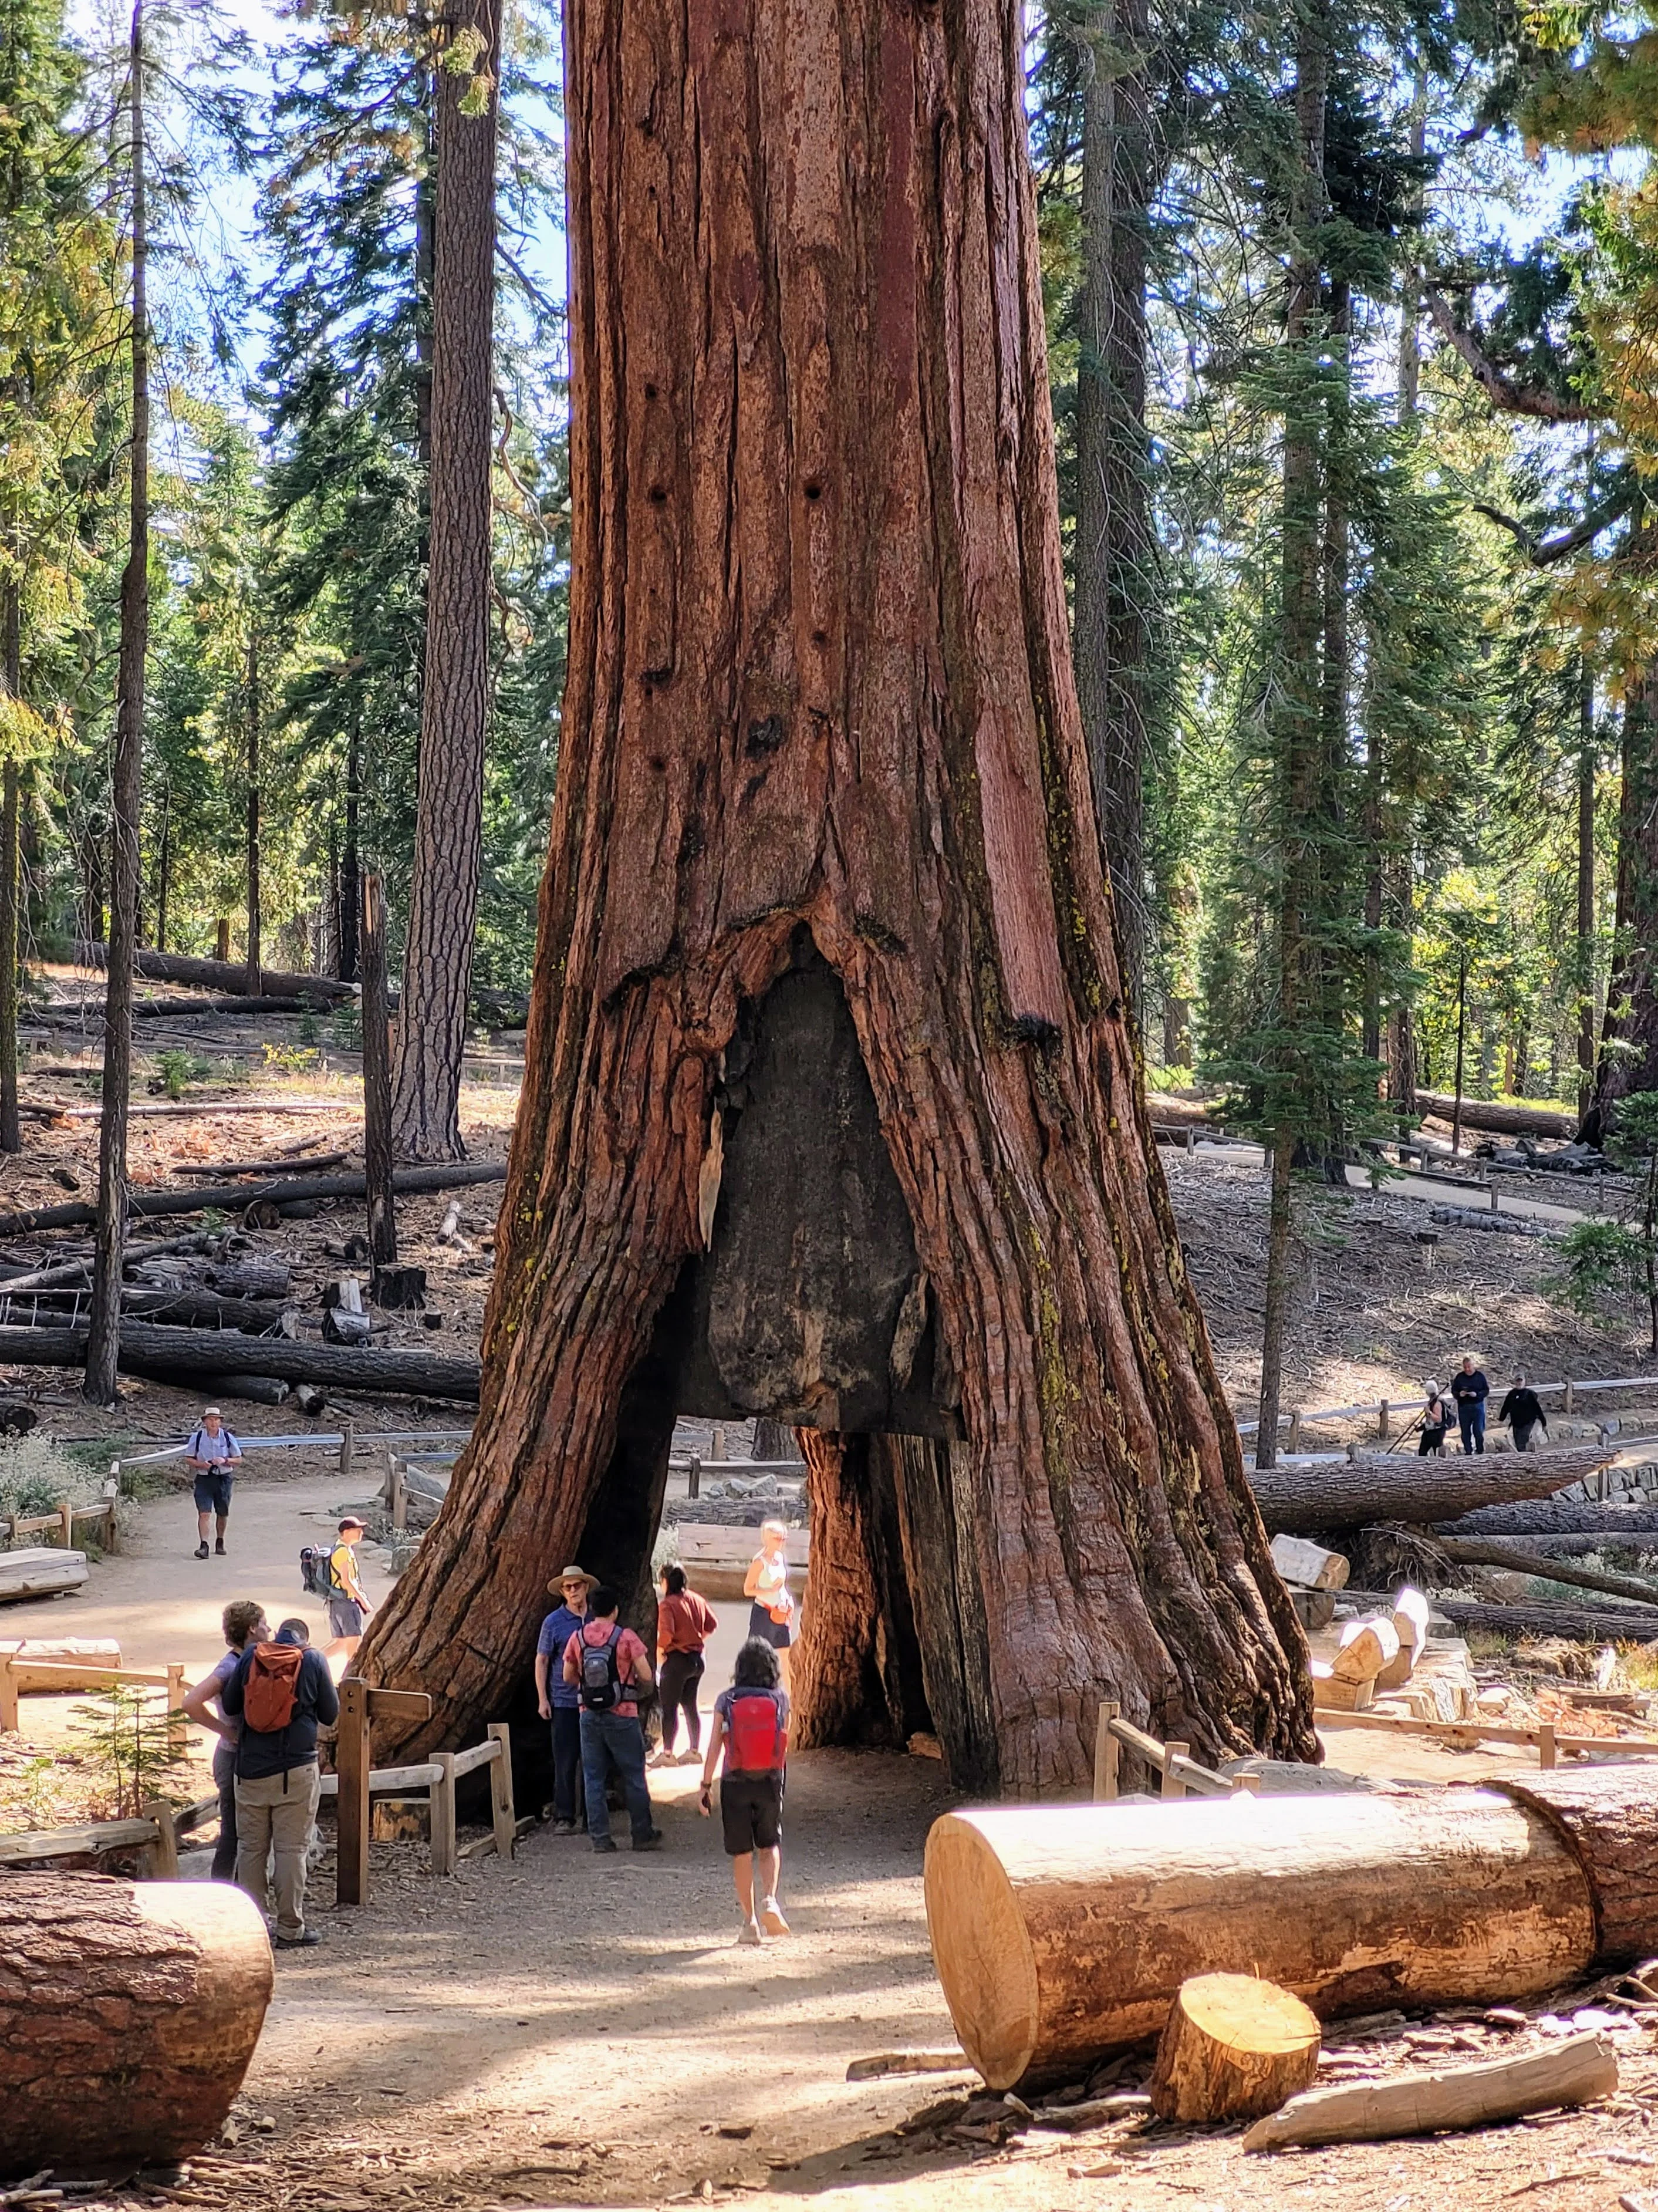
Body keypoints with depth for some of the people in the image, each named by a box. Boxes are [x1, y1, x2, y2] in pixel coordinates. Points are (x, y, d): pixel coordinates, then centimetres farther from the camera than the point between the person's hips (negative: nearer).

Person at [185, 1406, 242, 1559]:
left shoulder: (228, 1438, -1)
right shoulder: (197, 1437, -3)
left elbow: (239, 1460, 5)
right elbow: (188, 1459, 2)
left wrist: (225, 1461, -15)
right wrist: (201, 1464, -16)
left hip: (224, 1479, 2)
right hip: (204, 1478, -2)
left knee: (222, 1514, 12)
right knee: (204, 1513, -14)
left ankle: (220, 1543, 31)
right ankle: (203, 1546, -18)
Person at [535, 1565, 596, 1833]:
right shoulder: (554, 1622, -1)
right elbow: (542, 1661, 2)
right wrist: (542, 1699, -4)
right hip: (564, 1702, -3)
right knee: (565, 1762, -3)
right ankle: (563, 1818, 2)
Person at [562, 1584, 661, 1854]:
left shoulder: (578, 1638, 0)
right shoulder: (626, 1637, -10)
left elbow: (568, 1676, 7)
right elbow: (646, 1675, -10)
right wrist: (638, 1682, 12)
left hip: (590, 1715, 3)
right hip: (622, 1715, -3)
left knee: (594, 1778, 8)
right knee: (633, 1777, 7)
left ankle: (600, 1838, 6)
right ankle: (643, 1835, 12)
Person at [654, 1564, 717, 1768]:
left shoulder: (667, 1604, -15)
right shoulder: (697, 1600, 6)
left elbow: (666, 1634, -26)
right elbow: (712, 1625, 11)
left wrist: (658, 1653, -10)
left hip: (677, 1659, -7)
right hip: (697, 1658, 7)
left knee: (669, 1707, -2)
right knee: (690, 1705, 15)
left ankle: (667, 1753, -3)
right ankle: (694, 1750, 19)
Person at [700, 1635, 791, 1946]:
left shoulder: (726, 1701, -6)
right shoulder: (781, 1698, -2)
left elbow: (714, 1747, -7)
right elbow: (785, 1744, 7)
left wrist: (706, 1785, 0)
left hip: (736, 1783, -1)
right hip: (770, 1781, 1)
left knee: (742, 1853, 10)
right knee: (770, 1845, 16)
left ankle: (749, 1920, 11)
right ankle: (770, 1899, -8)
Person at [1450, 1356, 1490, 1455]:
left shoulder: (1480, 1376, 1)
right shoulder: (1459, 1377, 3)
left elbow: (1486, 1391, 1)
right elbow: (1453, 1391, 5)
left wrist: (1477, 1394, -17)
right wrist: (1459, 1394, -17)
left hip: (1477, 1407, -1)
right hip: (1463, 1407, 1)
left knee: (1478, 1431, -1)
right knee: (1465, 1432, 6)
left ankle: (1480, 1451, 11)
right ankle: (1468, 1452, 15)